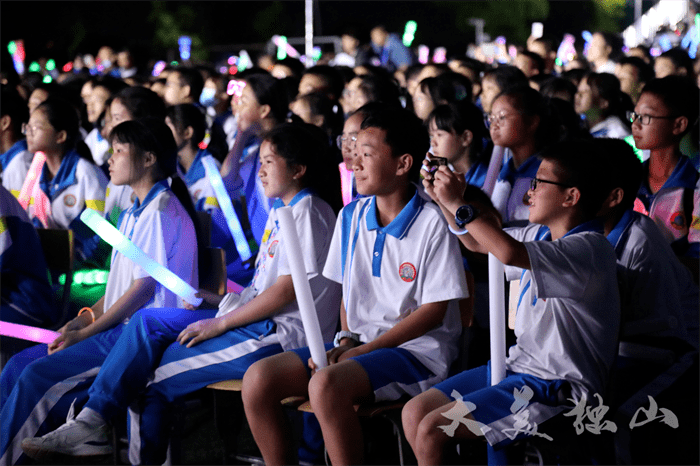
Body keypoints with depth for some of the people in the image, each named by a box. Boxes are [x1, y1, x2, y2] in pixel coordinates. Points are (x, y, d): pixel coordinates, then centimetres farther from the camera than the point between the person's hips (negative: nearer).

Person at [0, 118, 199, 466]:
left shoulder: (161, 211, -11)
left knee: (38, 375, -19)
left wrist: (84, 335, -14)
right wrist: (85, 318, 5)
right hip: (121, 329, 10)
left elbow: (144, 288, -16)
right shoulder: (134, 213, 20)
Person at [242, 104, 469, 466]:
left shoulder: (431, 223, -10)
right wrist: (346, 340, -2)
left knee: (326, 385, -34)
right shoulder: (351, 217, 9)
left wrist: (366, 349, -15)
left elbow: (434, 311, -12)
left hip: (416, 349, -7)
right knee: (258, 378, -12)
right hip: (359, 343, 7)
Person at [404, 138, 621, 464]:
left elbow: (509, 253, -36)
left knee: (431, 431, -17)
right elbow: (477, 242, 26)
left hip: (556, 388, -10)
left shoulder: (589, 248, -21)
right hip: (520, 365, 10)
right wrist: (443, 199, 9)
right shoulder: (541, 235, 9)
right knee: (414, 413, 4)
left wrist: (458, 205, -26)